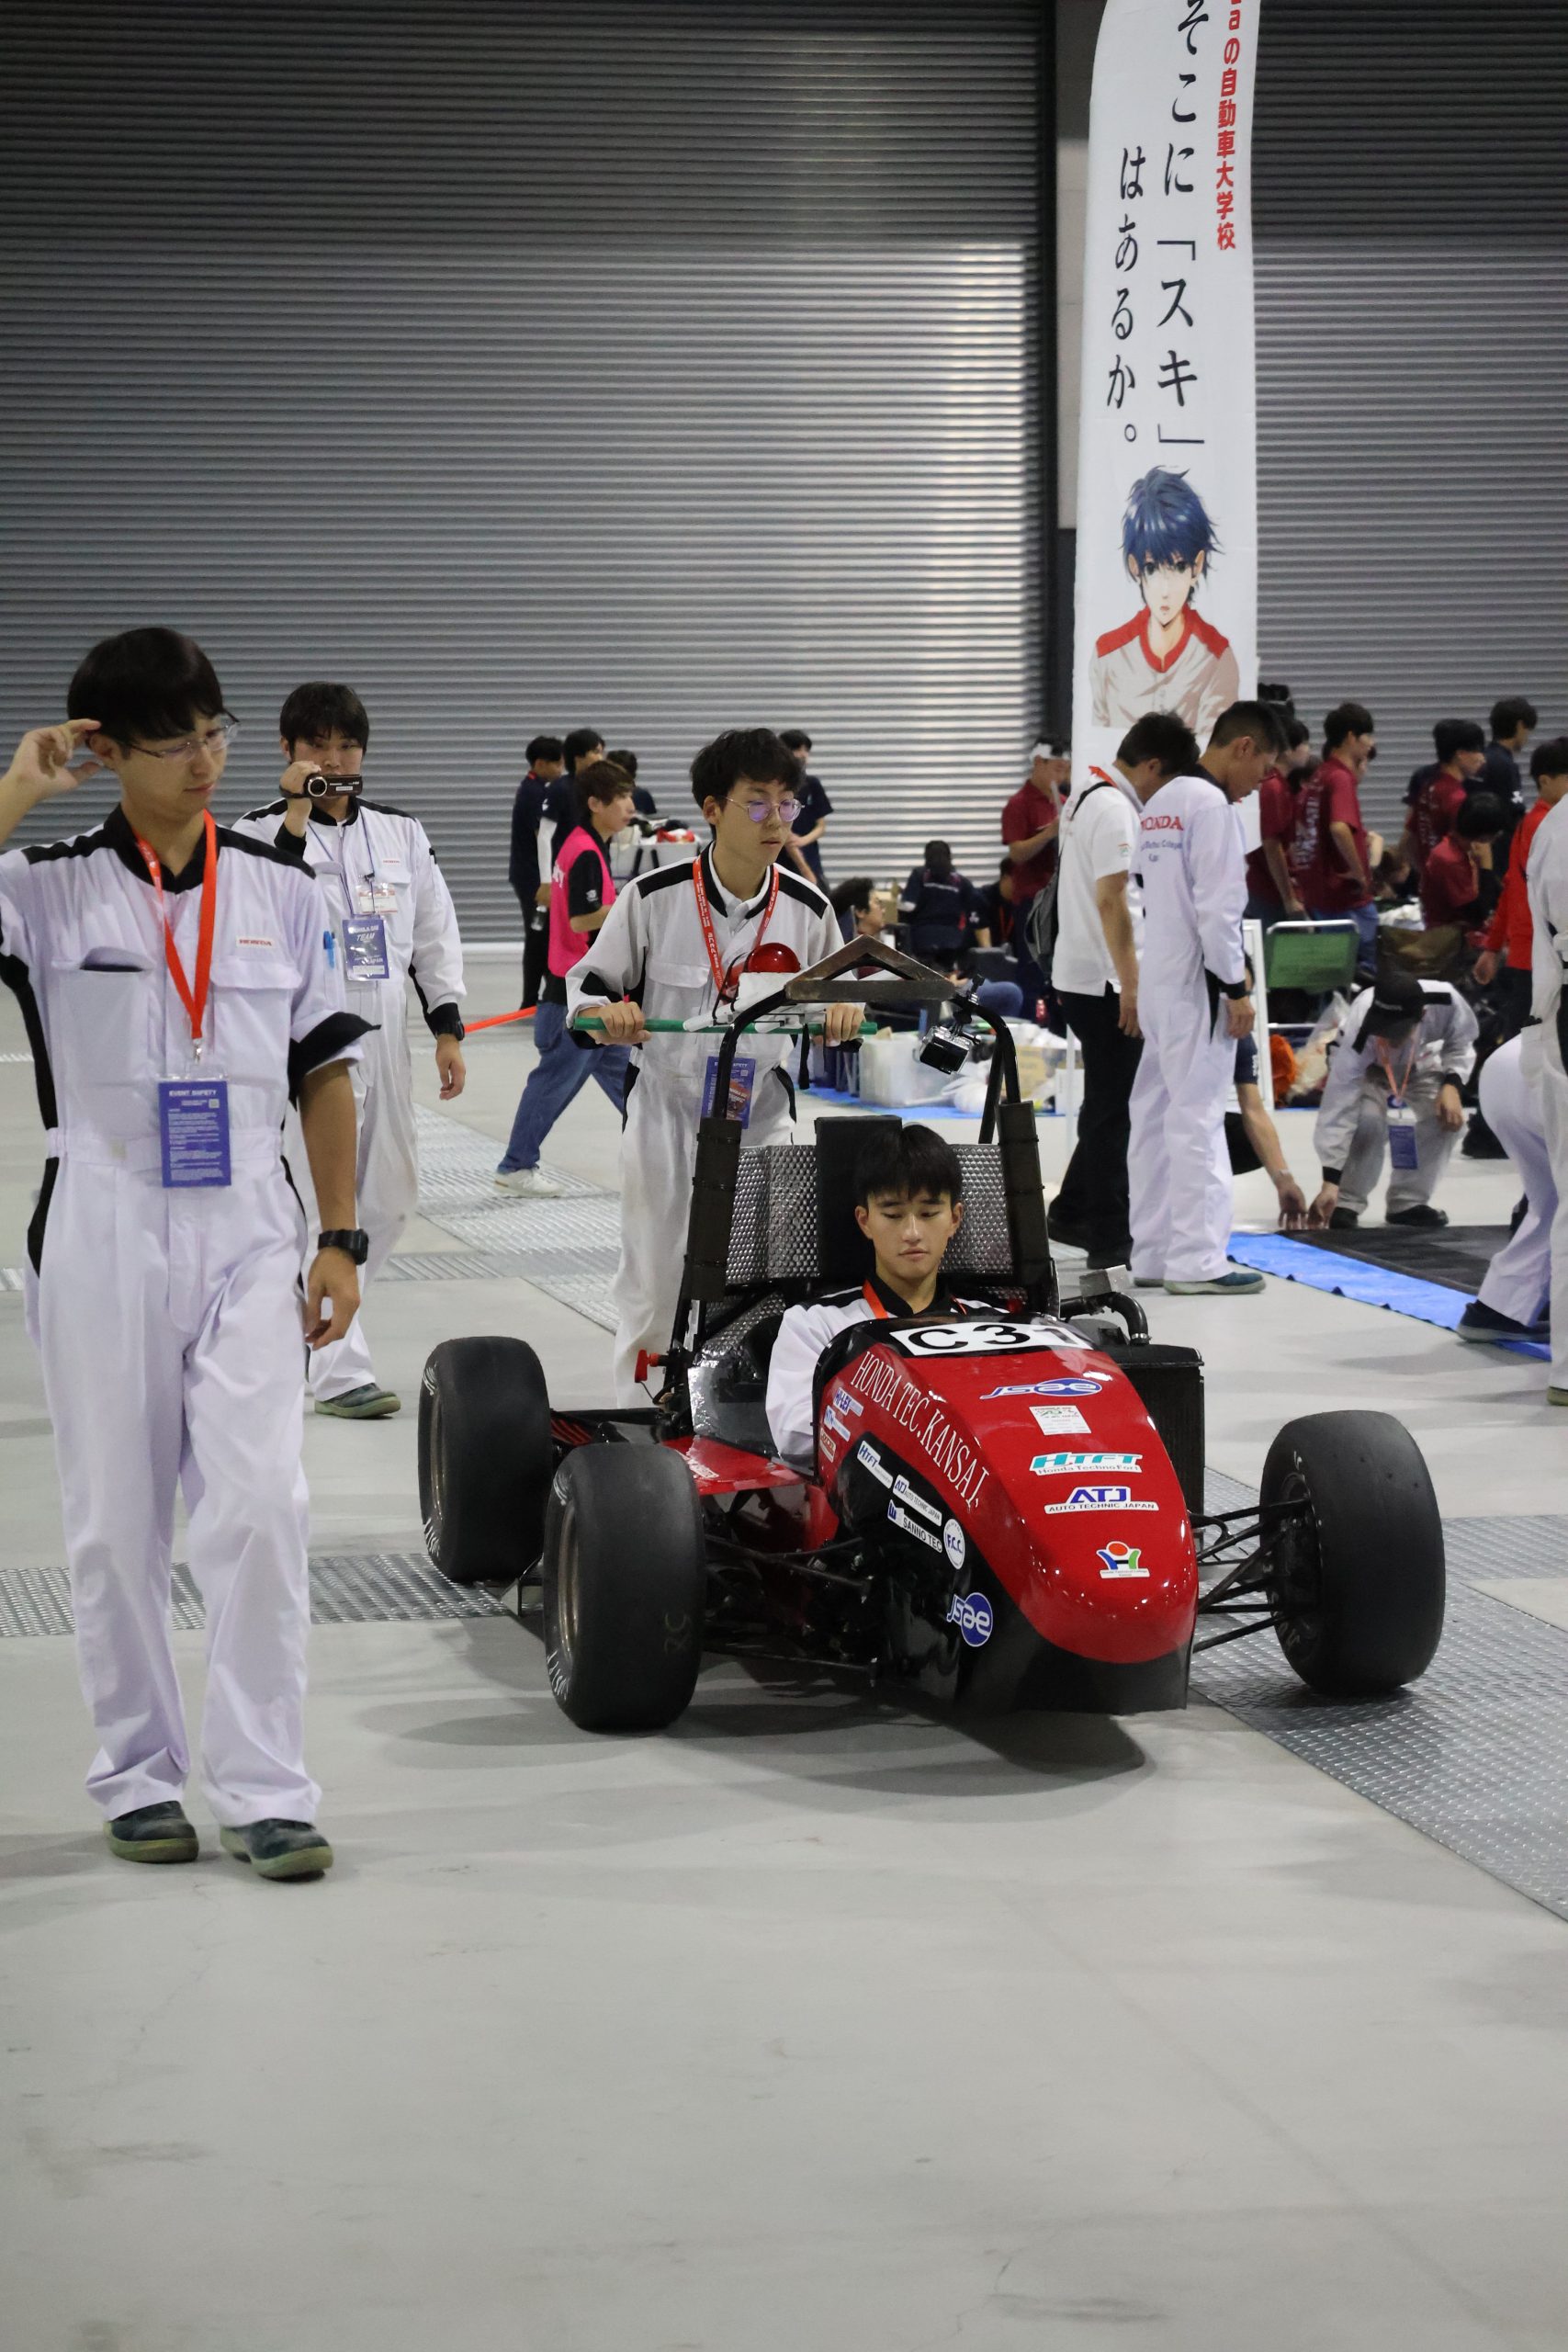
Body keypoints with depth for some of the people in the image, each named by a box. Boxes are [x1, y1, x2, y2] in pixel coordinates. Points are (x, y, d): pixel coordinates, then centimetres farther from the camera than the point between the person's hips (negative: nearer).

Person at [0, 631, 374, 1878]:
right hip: (101, 1237, -1)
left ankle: (266, 1789, -1)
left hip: (248, 1236, 1)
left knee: (261, 1508, -9)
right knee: (116, 1523, 7)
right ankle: (139, 1773, 21)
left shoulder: (280, 888, 7)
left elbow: (325, 1071, 11)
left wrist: (341, 1237, 6)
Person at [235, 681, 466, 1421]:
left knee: (391, 1196, 11)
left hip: (383, 1040, 5)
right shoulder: (262, 831, -3)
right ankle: (340, 1372, -3)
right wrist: (297, 813, -22)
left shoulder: (401, 834, 10)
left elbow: (435, 934, 12)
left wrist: (447, 1030, 6)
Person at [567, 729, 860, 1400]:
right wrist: (605, 1013, -22)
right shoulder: (654, 898, -10)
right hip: (667, 1111, -2)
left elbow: (830, 1002, 12)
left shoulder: (808, 909, -2)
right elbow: (587, 983, 0)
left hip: (762, 1113, 2)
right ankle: (637, 1412, 23)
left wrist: (839, 1013, -12)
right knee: (654, 1279, 6)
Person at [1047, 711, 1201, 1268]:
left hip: (1078, 974, 10)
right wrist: (1131, 986, -21)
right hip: (1104, 981, -10)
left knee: (1107, 1104, 18)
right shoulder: (1115, 809, -17)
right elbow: (1112, 900, -22)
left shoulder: (1086, 795, 15)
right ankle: (1110, 1239, 1)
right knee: (1114, 1109, -3)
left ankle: (1073, 1214, 24)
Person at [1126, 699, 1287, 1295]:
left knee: (1157, 1114, 11)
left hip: (1156, 979, 9)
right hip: (1195, 984, -9)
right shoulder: (1213, 805, -14)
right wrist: (1235, 988, -13)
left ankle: (1153, 1253, 15)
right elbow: (1218, 906, -18)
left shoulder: (1160, 802, 14)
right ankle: (1197, 1259, -6)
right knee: (1198, 1117, -7)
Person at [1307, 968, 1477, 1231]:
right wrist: (1330, 1182, -46)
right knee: (1369, 1121, -31)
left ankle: (1407, 1202, -2)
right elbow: (1338, 1109, -42)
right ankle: (1345, 1203, -11)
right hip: (1366, 1069, -3)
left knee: (1449, 1119, -20)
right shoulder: (1358, 1033, -43)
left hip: (1419, 1066, 3)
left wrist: (1452, 1084, -31)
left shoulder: (1446, 1002, -37)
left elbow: (1460, 1044, -12)